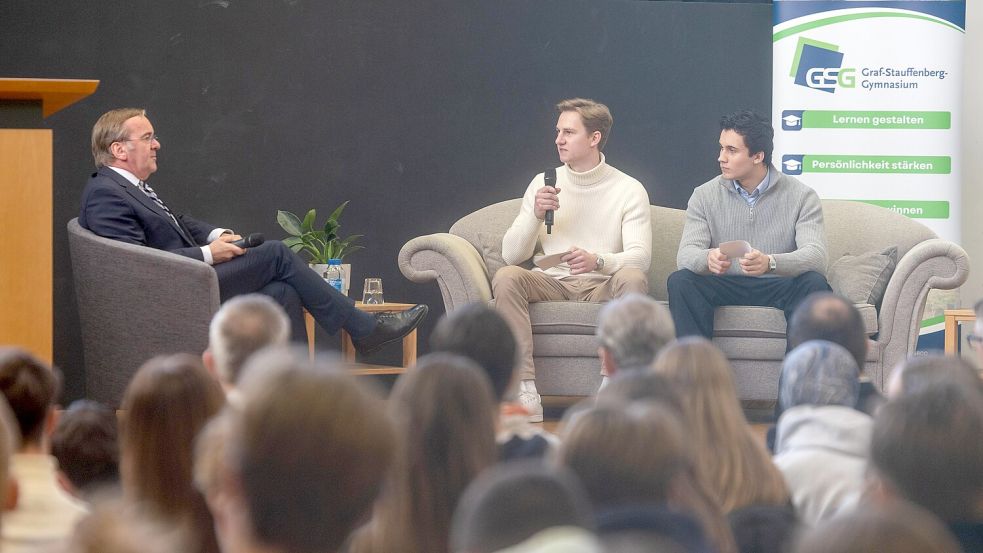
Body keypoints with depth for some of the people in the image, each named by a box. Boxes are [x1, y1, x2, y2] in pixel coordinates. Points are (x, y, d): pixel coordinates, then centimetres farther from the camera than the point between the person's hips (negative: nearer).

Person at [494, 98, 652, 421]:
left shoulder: (629, 190, 0)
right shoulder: (543, 184, 9)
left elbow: (640, 256, -13)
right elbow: (511, 255, 5)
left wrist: (597, 261, -33)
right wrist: (536, 214, -13)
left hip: (603, 286, -2)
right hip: (553, 284, 2)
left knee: (633, 279, -34)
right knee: (506, 278, -27)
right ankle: (525, 389, -34)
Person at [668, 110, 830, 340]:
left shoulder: (801, 196, -3)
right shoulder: (705, 196, 5)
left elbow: (816, 256, -18)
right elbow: (686, 254, -7)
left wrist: (769, 262, -39)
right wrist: (708, 259, -34)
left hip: (778, 287, -1)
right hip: (724, 287, 2)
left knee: (815, 284, -32)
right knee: (680, 281, -27)